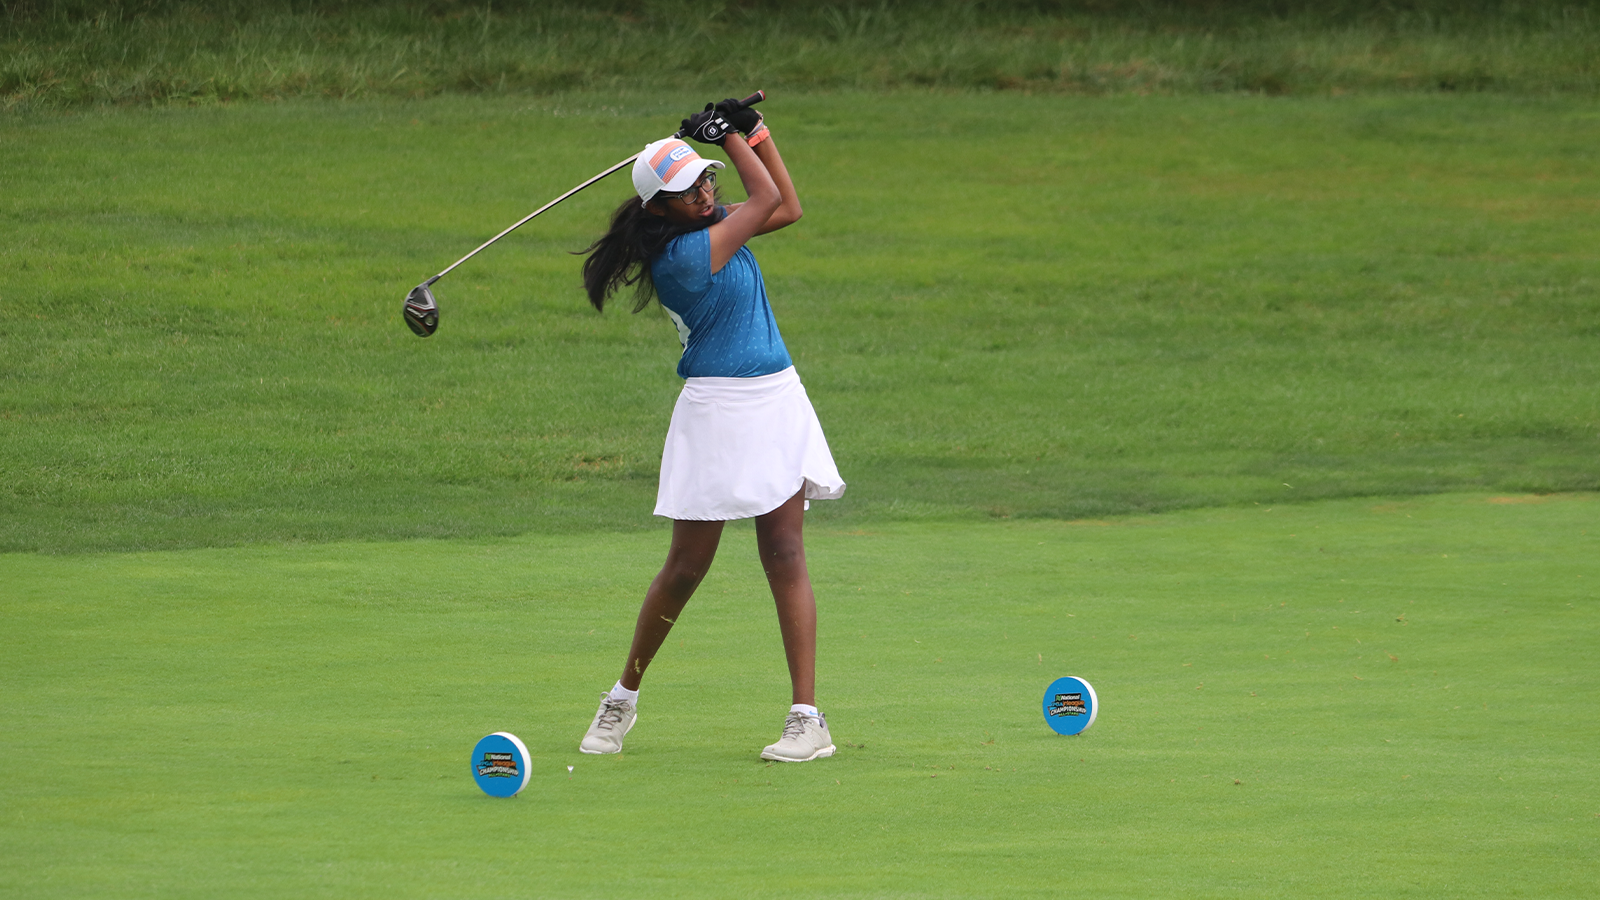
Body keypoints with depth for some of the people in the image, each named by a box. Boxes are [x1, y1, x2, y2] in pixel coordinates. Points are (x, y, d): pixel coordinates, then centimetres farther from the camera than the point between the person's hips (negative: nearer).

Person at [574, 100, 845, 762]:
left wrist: (750, 128, 14)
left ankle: (807, 718, -5)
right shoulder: (682, 254, -17)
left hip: (777, 400, 7)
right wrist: (729, 134, 4)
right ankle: (623, 698, 18)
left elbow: (787, 208, 19)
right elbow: (769, 198, -8)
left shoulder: (710, 227, 10)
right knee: (686, 565, -1)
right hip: (718, 407, -7)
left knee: (784, 554, -1)